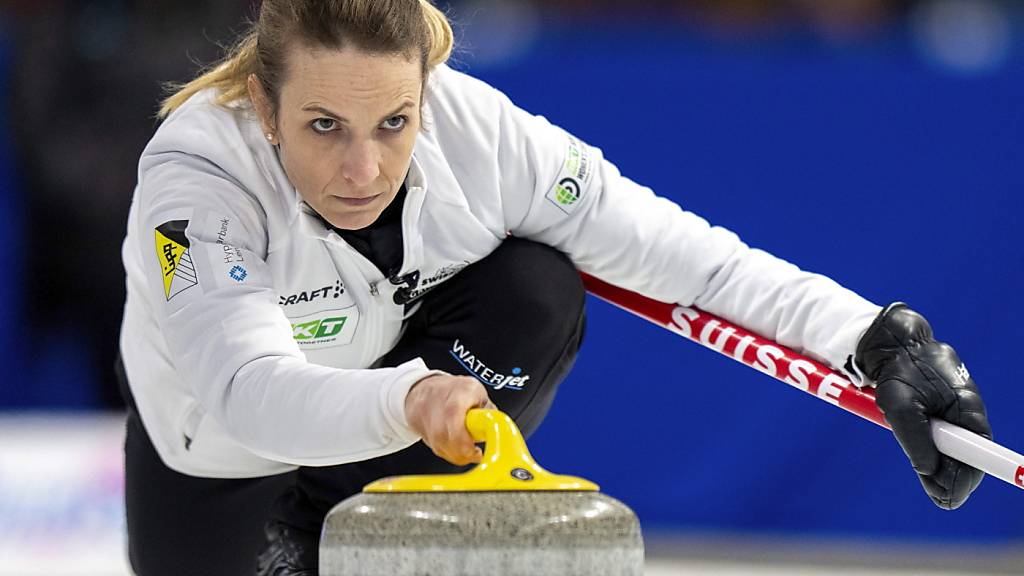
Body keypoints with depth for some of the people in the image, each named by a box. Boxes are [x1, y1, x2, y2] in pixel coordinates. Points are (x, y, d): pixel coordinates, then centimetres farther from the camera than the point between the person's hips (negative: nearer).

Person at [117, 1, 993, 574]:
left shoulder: (477, 132, -28)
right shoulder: (196, 177, -37)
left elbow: (673, 251, -23)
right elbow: (249, 389, -52)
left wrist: (880, 344, -32)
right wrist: (408, 400, -71)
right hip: (221, 451, -1)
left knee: (535, 292, -25)